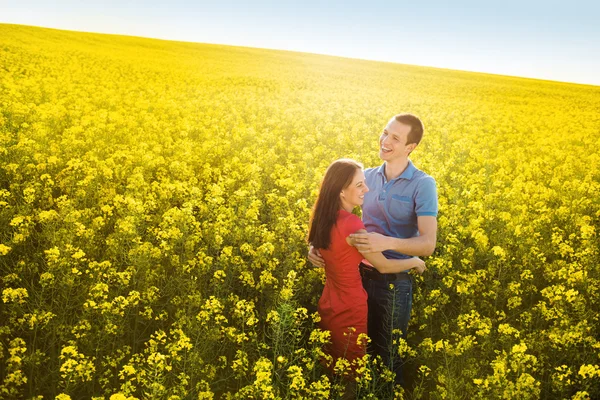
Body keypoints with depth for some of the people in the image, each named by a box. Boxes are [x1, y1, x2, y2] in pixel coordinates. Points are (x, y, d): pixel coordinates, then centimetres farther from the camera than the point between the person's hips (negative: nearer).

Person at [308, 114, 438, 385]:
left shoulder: (423, 184, -13)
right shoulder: (367, 177, 2)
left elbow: (428, 244, -20)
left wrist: (387, 242, -36)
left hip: (394, 281, -4)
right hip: (360, 274, 5)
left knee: (389, 354, 13)